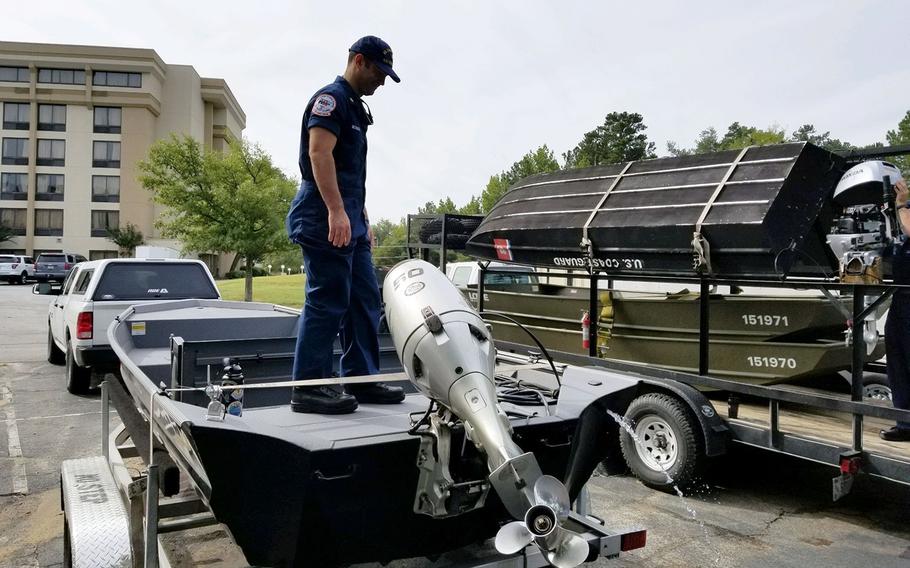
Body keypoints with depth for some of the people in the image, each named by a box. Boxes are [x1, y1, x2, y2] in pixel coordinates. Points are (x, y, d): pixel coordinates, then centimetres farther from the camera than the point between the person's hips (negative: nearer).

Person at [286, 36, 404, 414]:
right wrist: (336, 212, -27)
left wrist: (363, 220, 22)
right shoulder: (331, 98, -6)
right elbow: (320, 154, -19)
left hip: (351, 224, 10)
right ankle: (307, 388, -2)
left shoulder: (356, 107, 24)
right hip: (325, 221, -10)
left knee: (365, 302, 9)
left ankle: (361, 380, 16)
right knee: (327, 302, -9)